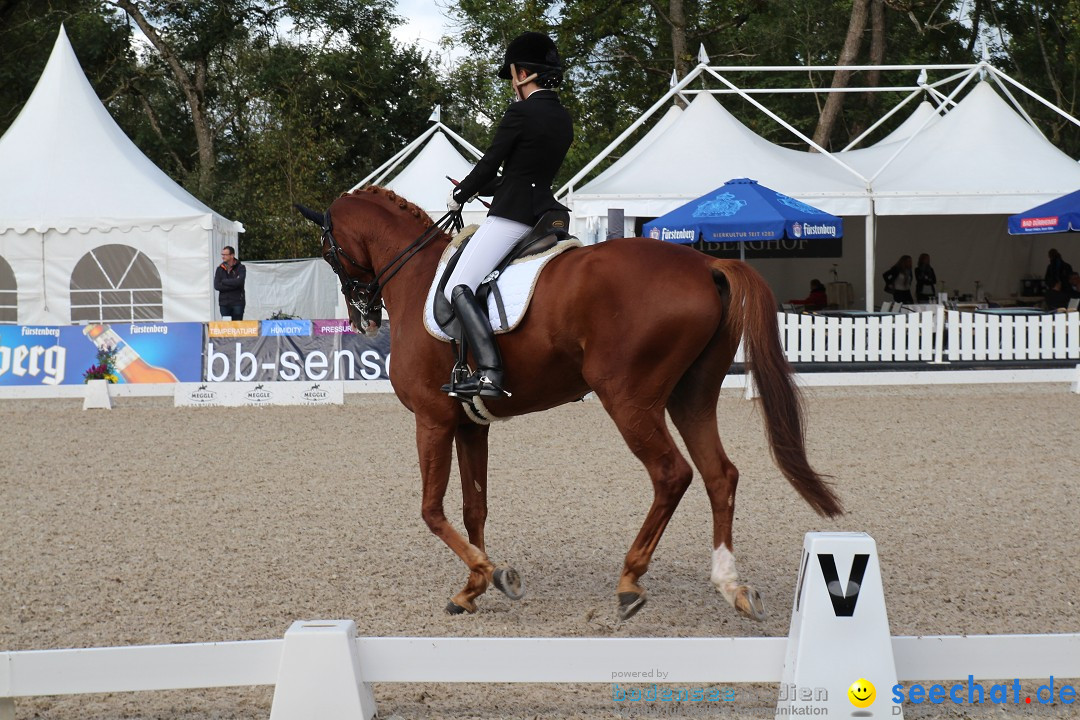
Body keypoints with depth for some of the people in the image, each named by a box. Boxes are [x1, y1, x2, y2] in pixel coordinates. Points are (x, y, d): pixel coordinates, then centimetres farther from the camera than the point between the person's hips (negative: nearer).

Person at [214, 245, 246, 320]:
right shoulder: (220, 269, 10)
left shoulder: (241, 268, 0)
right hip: (224, 303, 3)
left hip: (237, 303, -3)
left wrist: (224, 281, -6)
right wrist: (232, 285, -11)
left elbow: (239, 282, -17)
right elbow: (216, 286, -2)